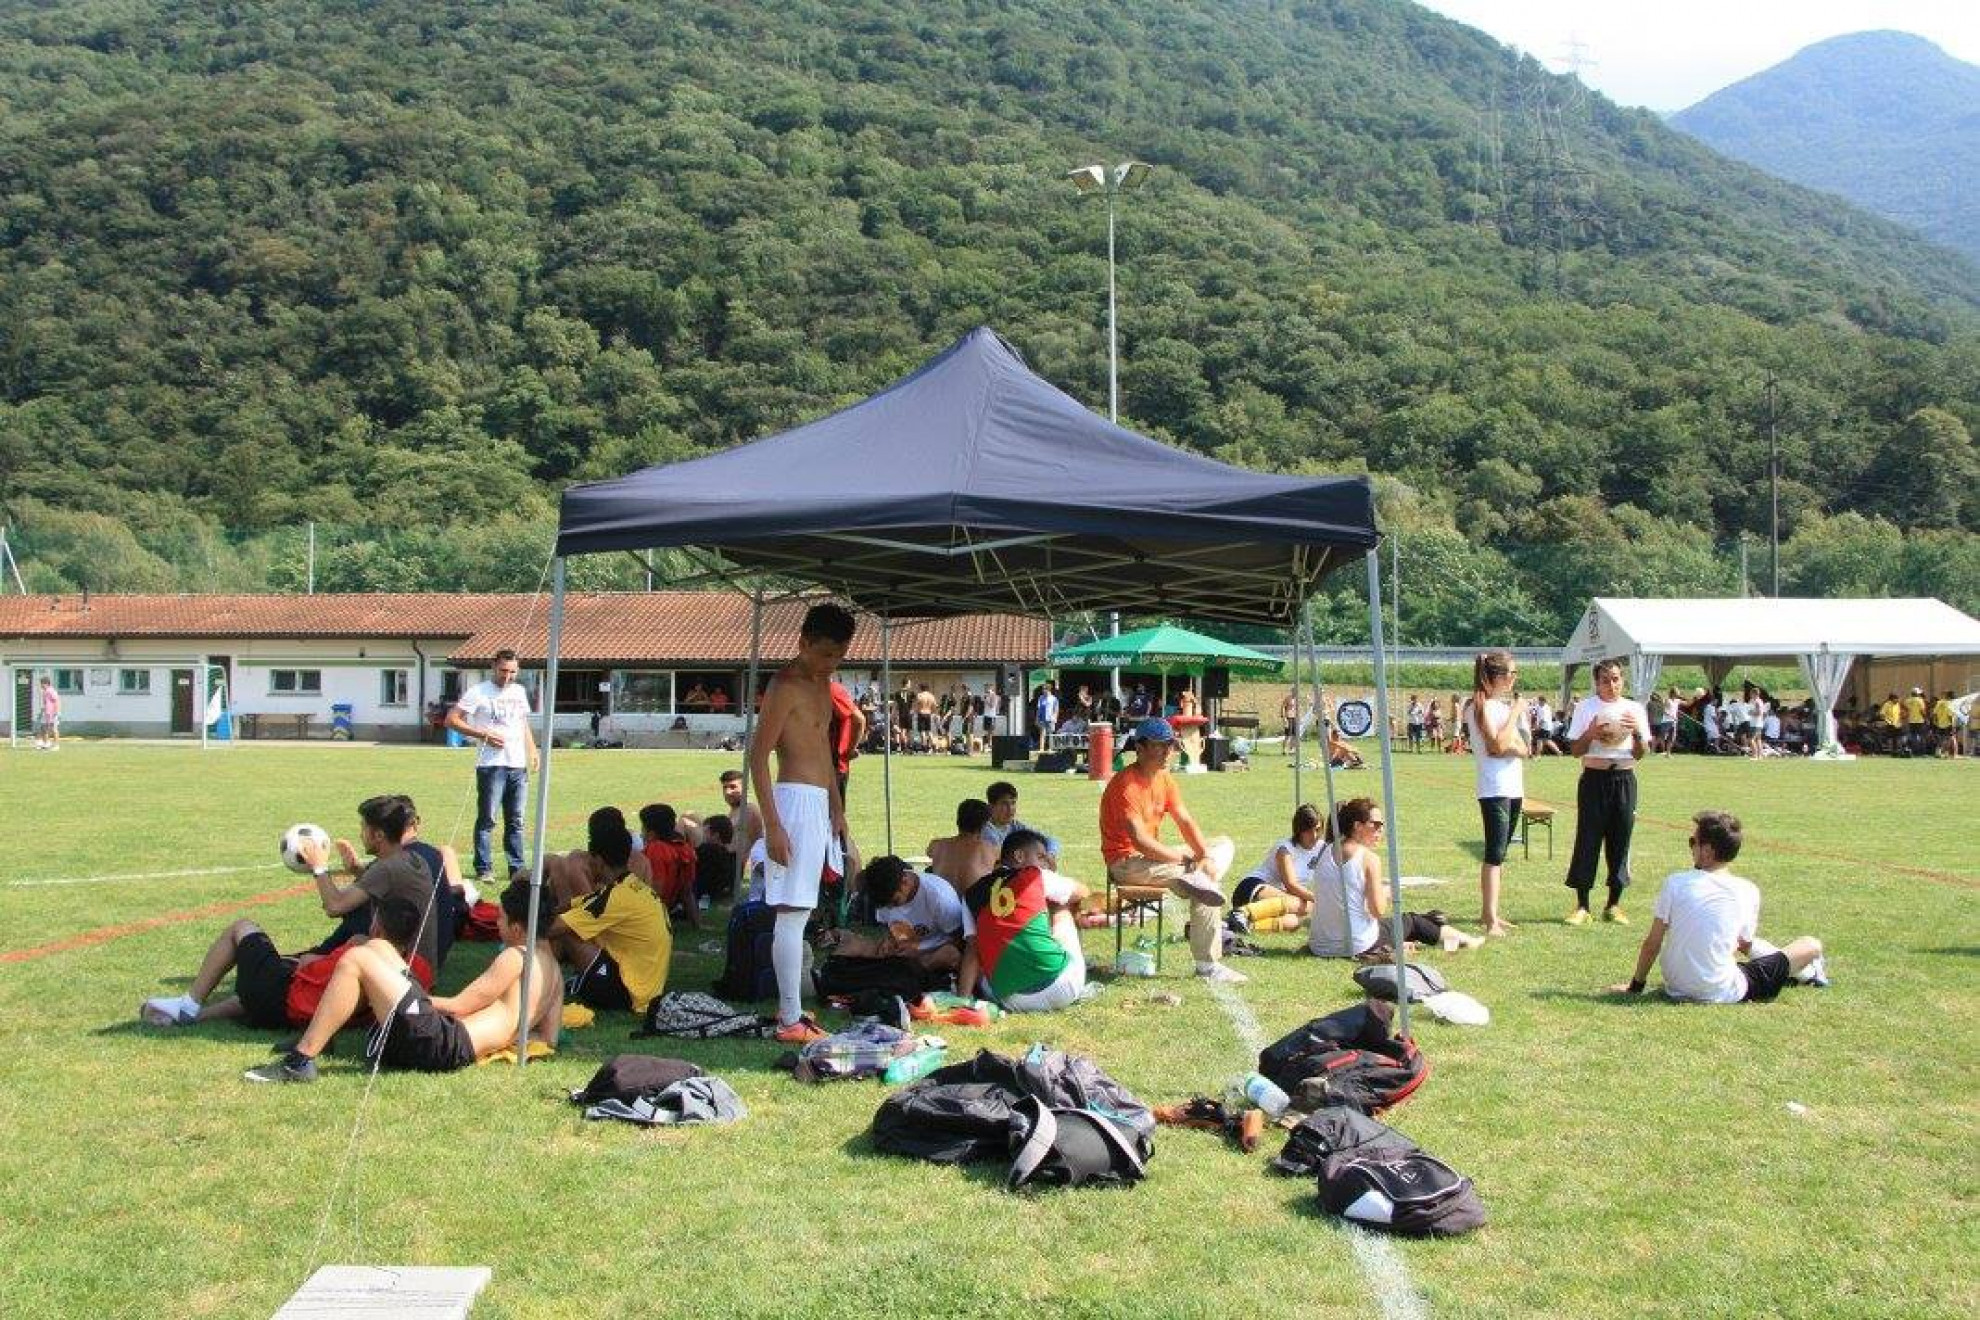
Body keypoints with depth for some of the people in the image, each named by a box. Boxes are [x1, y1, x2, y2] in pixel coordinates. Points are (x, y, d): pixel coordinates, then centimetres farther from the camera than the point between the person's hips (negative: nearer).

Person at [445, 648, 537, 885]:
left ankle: (517, 868, 15)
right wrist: (484, 735, -15)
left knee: (516, 820, 10)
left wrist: (532, 750, 14)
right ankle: (482, 870, 1)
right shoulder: (478, 692, -4)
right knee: (487, 819, -3)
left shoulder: (519, 692, 15)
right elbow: (452, 719, -9)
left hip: (518, 765, 6)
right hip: (491, 765, -6)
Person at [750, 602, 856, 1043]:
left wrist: (836, 806, 24)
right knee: (792, 914, -9)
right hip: (795, 801, -10)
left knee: (800, 911, 14)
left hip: (819, 803, 10)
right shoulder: (786, 687, -14)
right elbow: (758, 756, -16)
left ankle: (789, 1005, 21)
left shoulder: (821, 682, 15)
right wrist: (772, 825, -20)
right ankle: (790, 1020, -7)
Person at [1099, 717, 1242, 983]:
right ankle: (1208, 966, -19)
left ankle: (1197, 880, -14)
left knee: (1224, 845, 11)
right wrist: (1187, 859, -21)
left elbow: (1185, 821, 6)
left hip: (1155, 855, 10)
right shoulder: (1126, 784, -21)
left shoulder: (1164, 778, 6)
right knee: (1204, 889, -24)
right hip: (1126, 863, -10)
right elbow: (1140, 841, -28)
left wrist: (1205, 857, -11)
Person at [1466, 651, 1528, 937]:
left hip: (1513, 789, 9)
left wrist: (1508, 745, -12)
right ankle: (1491, 920, -14)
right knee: (1495, 854, -12)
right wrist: (1515, 714, -11)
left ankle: (1488, 911, 19)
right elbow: (1498, 745, -19)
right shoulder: (1481, 706, -10)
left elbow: (1523, 749, 10)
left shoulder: (1506, 704, 15)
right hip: (1494, 790, -9)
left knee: (1500, 854, 12)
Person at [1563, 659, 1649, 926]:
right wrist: (1590, 735, -17)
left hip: (1624, 779, 2)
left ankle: (1614, 905, 17)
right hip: (1594, 778, -2)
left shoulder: (1634, 709, 7)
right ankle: (1582, 906, 4)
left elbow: (1640, 754, 6)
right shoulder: (1585, 707, 2)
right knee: (1587, 841, -2)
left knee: (1620, 841, 5)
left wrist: (1637, 733, -13)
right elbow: (1575, 750, 1)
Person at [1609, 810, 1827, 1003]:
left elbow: (1652, 944, -4)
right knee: (1812, 945, 17)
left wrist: (1635, 986, 8)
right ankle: (1808, 972, 46)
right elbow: (1745, 946, 8)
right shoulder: (1748, 891, -8)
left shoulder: (1675, 883, -9)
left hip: (1676, 989, 2)